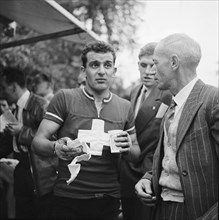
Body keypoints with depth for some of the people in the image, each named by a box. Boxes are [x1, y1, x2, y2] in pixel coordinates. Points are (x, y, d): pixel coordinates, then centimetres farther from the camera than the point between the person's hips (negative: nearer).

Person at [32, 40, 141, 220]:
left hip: (109, 200, 3)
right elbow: (38, 141, -6)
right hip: (68, 199, -2)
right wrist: (56, 148, -28)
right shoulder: (64, 98, -3)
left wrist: (127, 149, -11)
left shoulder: (125, 107, 6)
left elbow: (136, 153, 13)